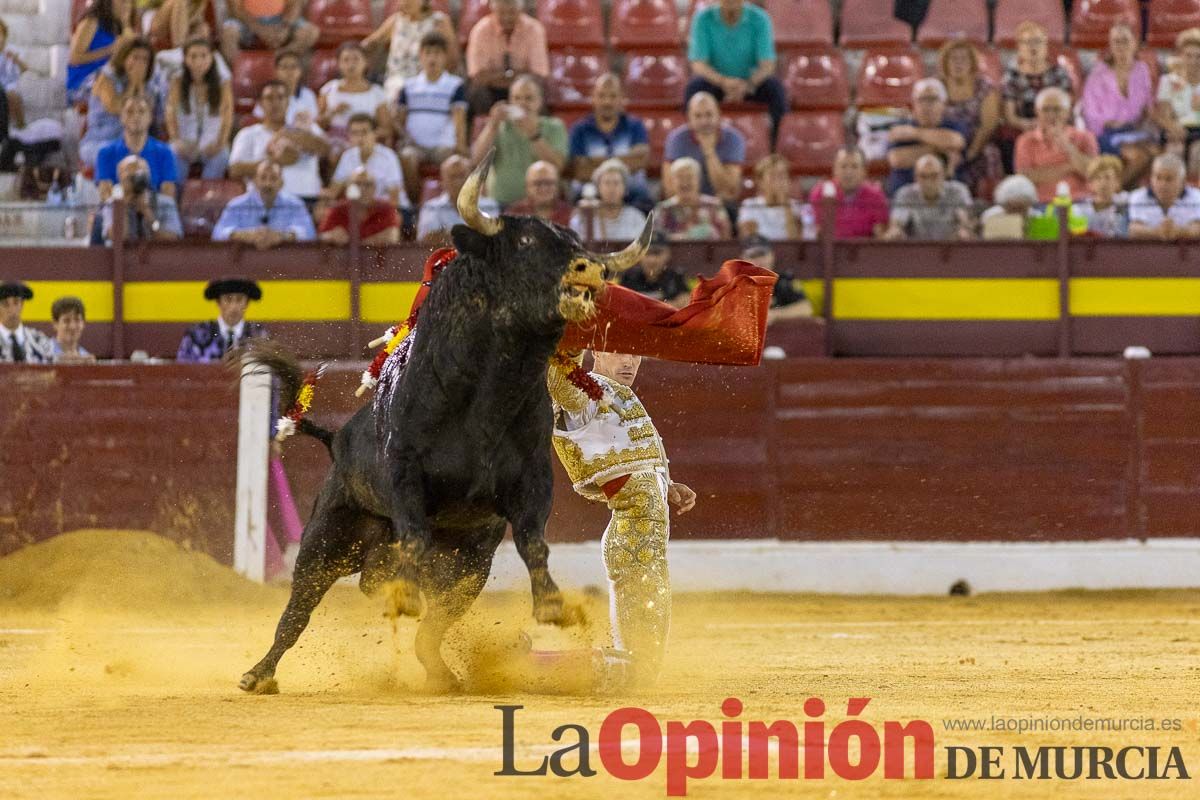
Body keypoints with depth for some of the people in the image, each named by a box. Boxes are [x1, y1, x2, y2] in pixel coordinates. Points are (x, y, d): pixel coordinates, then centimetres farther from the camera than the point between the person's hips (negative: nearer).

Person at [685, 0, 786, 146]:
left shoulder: (759, 19, -14)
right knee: (694, 87, -33)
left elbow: (767, 65, -18)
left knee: (775, 87, -30)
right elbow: (698, 65, -19)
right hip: (715, 80, 0)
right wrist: (723, 82, -39)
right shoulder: (703, 18, -14)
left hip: (750, 81, 0)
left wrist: (748, 85, -40)